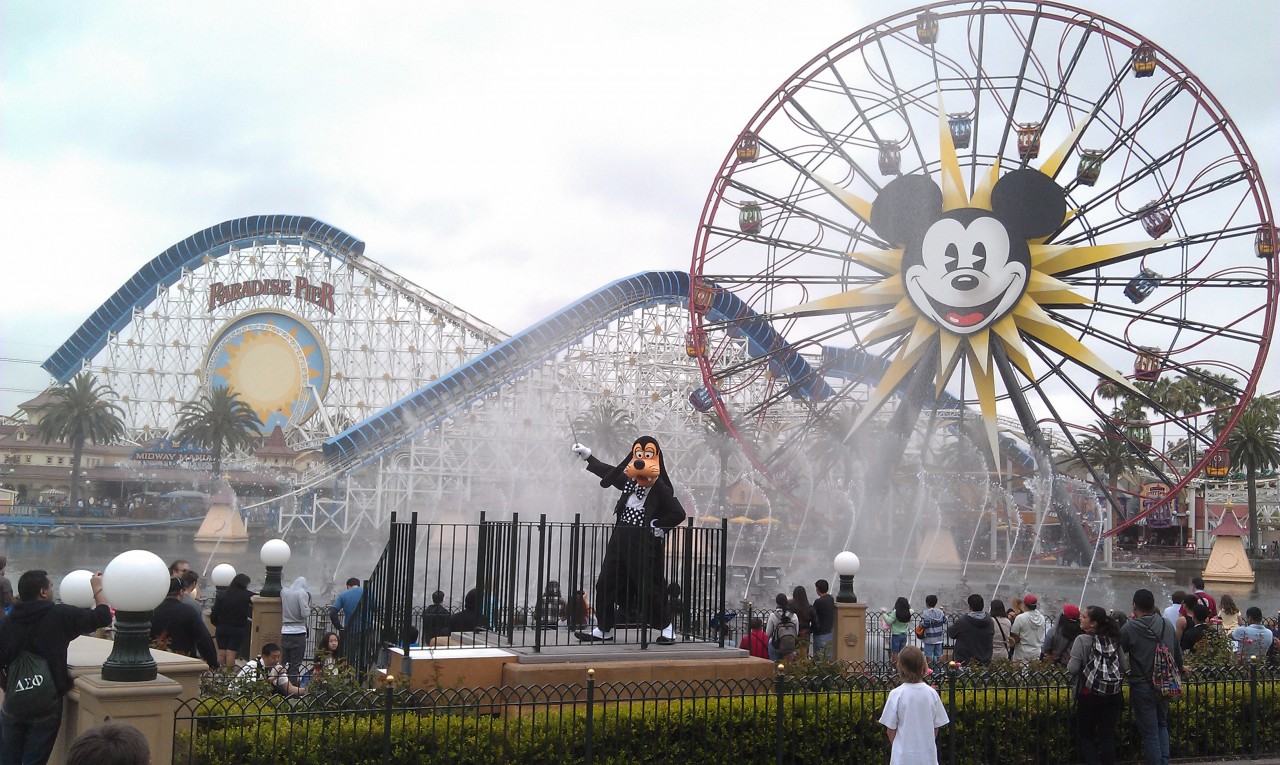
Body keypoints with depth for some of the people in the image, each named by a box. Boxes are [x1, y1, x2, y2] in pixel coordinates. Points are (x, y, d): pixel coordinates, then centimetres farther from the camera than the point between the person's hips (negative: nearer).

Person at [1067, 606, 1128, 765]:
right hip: (1113, 695, 4)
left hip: (1089, 695, -4)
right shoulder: (1113, 639, 4)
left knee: (1085, 736, 9)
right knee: (1108, 736, 10)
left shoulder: (1083, 640, -11)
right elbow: (1125, 667, 8)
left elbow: (1072, 669, -15)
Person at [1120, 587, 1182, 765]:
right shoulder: (1167, 625, 1)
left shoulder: (1129, 629, -13)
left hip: (1142, 685, -5)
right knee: (1162, 725, 21)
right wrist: (1179, 668, 34)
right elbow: (1178, 652, 14)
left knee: (1149, 733, 4)